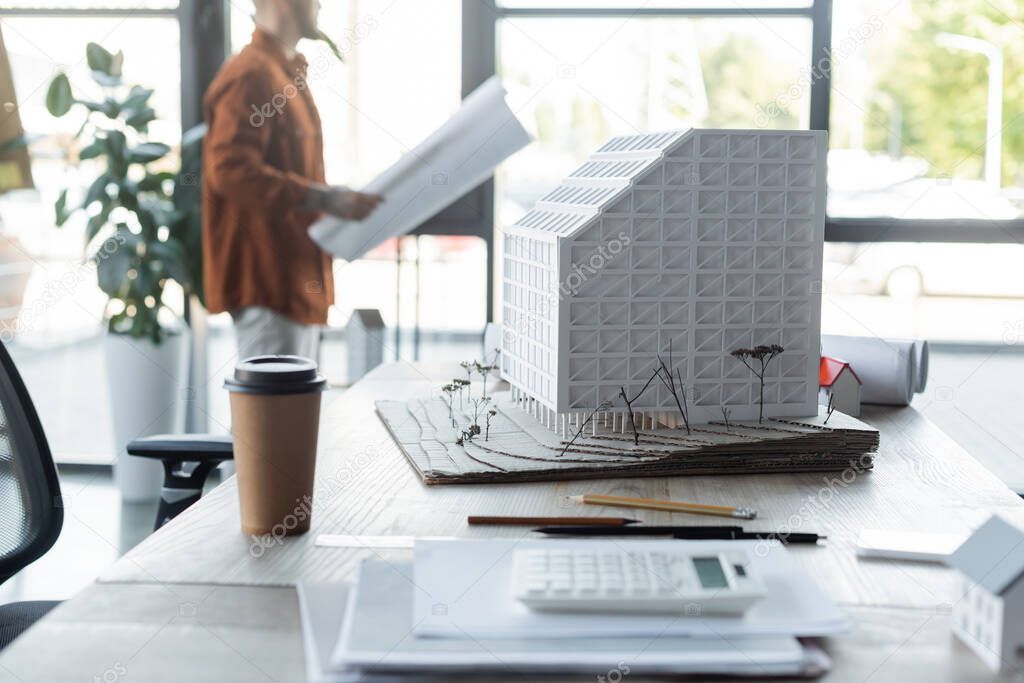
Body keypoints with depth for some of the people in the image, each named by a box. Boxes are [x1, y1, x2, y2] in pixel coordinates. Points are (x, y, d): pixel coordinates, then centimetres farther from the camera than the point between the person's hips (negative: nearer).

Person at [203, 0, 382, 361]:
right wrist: (324, 199, -23)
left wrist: (337, 203, 13)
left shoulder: (287, 71, 19)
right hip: (267, 277, -10)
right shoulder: (250, 75, -13)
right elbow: (232, 171, -23)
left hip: (297, 276, 10)